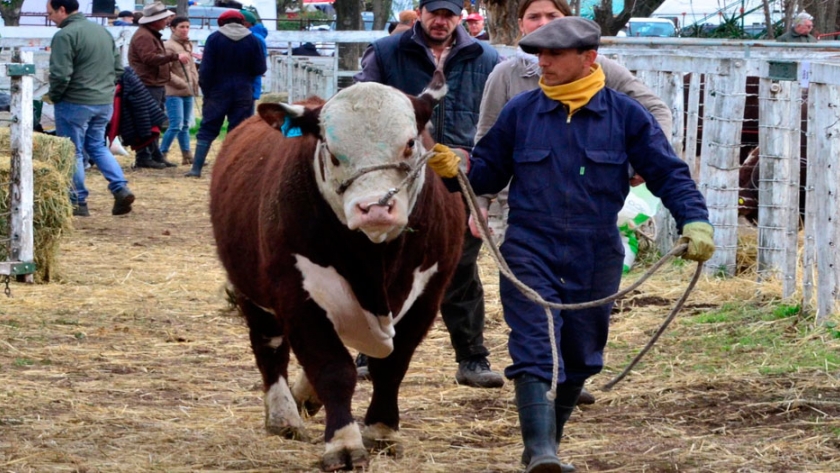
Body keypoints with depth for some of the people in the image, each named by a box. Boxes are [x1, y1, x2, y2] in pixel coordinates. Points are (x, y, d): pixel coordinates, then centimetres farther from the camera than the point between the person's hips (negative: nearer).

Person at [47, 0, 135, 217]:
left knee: (73, 152, 4)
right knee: (97, 146, 20)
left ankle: (78, 203, 7)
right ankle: (121, 188, 4)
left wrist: (54, 96, -5)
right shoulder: (103, 31, 10)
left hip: (74, 103, -8)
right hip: (105, 102, 8)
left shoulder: (65, 36, -16)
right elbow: (118, 67, 14)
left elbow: (61, 74, -21)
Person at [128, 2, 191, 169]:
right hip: (148, 86, -11)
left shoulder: (152, 35, 21)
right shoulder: (143, 36, -15)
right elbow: (150, 58, -27)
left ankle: (156, 156, 19)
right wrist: (175, 57, -26)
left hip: (157, 86, 11)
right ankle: (143, 157, -9)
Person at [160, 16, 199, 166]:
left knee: (185, 125, 13)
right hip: (174, 92, -9)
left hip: (188, 92, 9)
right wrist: (181, 84, -15)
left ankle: (187, 156, 18)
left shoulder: (187, 45, 15)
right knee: (176, 125, -13)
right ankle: (162, 154, -7)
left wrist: (194, 83, 8)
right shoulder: (169, 46, -12)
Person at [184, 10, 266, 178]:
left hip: (218, 92, -1)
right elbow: (260, 69, 1)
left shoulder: (214, 38, -5)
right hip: (244, 93, 1)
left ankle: (196, 168, -1)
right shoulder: (252, 40, -1)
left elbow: (206, 69, -8)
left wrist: (206, 89, 4)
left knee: (207, 130, 4)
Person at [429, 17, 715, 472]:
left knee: (578, 359, 13)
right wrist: (456, 167, -10)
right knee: (536, 352, -17)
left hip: (595, 260, 2)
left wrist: (694, 221, -13)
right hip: (530, 252, -1)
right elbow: (489, 173, 11)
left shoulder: (625, 115, 1)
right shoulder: (519, 112, 4)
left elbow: (669, 174, 2)